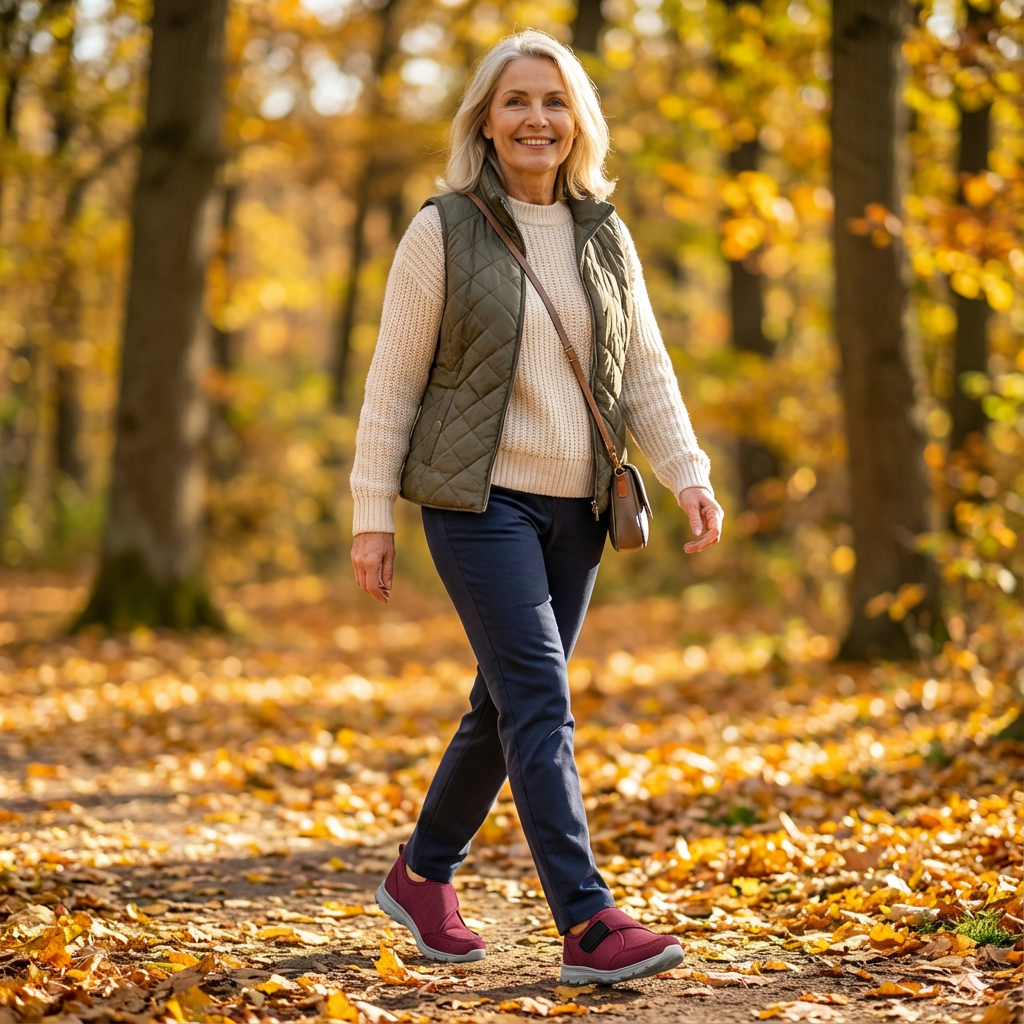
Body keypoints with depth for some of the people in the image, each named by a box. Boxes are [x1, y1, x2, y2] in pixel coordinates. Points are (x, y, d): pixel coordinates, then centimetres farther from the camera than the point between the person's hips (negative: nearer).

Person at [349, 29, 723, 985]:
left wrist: (688, 474, -4)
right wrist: (372, 513, -5)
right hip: (481, 499, -5)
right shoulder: (444, 230, -4)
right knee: (540, 699, -13)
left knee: (509, 702, 12)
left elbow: (645, 370, 10)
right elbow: (393, 380, -2)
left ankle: (422, 872, 31)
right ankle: (587, 924, -15)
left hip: (575, 507, 5)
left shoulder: (604, 235, 10)